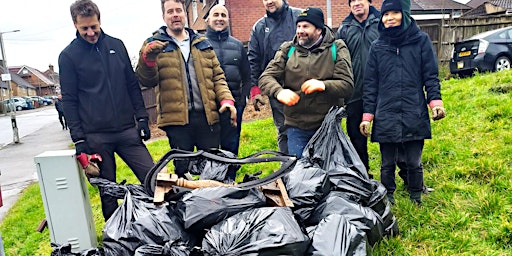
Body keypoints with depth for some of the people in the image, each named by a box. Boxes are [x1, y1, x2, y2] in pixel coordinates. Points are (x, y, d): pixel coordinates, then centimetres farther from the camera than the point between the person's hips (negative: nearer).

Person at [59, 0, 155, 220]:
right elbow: (69, 100, 1)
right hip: (95, 136, -2)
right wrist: (78, 138, -6)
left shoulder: (116, 45, 10)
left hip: (127, 130, 2)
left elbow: (132, 85, 13)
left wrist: (142, 117, 5)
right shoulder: (68, 56, 2)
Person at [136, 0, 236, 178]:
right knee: (183, 169, 5)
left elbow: (217, 76, 16)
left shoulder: (203, 43, 17)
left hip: (207, 116, 3)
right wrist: (148, 59, -25)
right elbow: (147, 81, -4)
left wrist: (226, 99, -2)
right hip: (176, 118, -2)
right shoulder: (154, 44, 6)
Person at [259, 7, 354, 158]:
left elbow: (347, 85, -9)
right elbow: (266, 78, -3)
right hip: (296, 126, 1)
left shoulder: (337, 49, 0)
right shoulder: (287, 49, 4)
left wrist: (324, 85, -29)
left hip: (328, 126, -1)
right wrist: (279, 91, -25)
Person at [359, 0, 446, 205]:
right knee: (387, 164, 9)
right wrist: (367, 115, 1)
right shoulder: (377, 47, 8)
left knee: (413, 162, 7)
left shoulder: (421, 40, 4)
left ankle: (416, 199, 28)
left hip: (414, 116, -1)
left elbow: (431, 75, 4)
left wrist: (435, 101, -10)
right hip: (386, 117, 1)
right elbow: (370, 84, 6)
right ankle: (387, 200, 26)